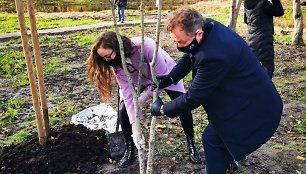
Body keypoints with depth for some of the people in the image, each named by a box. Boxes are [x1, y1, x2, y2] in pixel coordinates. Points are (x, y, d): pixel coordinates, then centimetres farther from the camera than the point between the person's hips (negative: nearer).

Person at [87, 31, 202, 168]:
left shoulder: (146, 46, -41)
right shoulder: (117, 63, -25)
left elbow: (162, 76, -33)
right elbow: (127, 94, -28)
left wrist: (146, 94, -28)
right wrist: (134, 126, -34)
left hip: (165, 75, -3)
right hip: (143, 82, 3)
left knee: (183, 108, -12)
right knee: (124, 111, -11)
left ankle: (191, 146, 15)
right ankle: (129, 151, 10)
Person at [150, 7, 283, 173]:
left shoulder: (213, 56, -37)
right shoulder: (208, 27, -10)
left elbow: (193, 97, -25)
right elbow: (188, 56, 8)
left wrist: (163, 109, -11)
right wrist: (170, 78, -7)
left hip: (255, 110, -9)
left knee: (212, 138, 0)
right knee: (219, 132, 26)